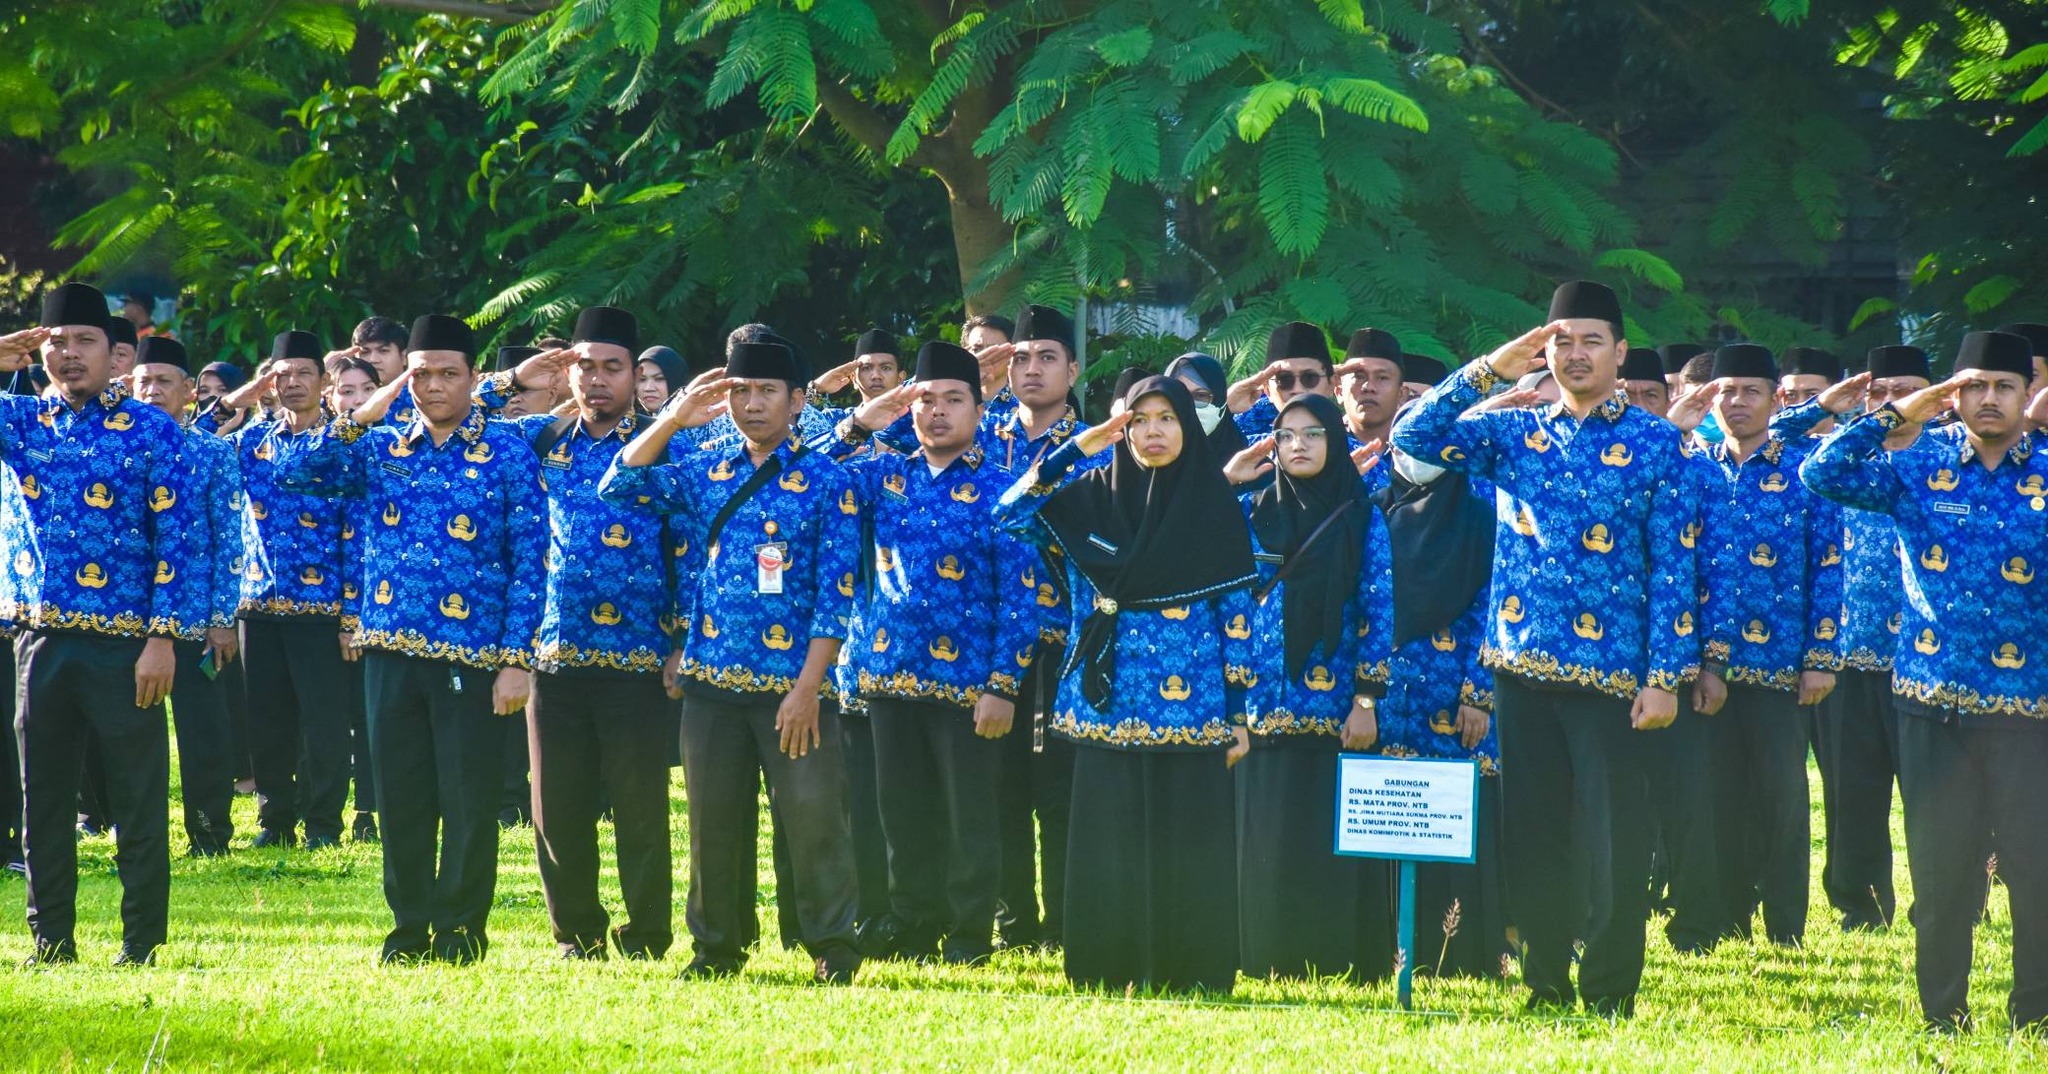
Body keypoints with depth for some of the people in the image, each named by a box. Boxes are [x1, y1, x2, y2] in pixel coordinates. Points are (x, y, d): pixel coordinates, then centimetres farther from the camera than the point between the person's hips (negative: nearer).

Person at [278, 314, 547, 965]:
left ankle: (461, 930, 12)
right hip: (391, 654, 3)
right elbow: (295, 476, -1)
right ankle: (410, 928, 18)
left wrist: (516, 659, -10)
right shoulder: (380, 448, 9)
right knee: (400, 800, 8)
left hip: (472, 659, -3)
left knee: (468, 802, 1)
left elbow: (530, 562, -4)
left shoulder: (507, 454, -2)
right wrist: (359, 418, -8)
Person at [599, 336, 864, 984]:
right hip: (712, 681, 4)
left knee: (813, 816, -6)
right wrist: (674, 419, -6)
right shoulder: (704, 474, 11)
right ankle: (717, 947, 18)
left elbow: (834, 595, -6)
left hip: (794, 681, -4)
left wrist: (807, 687, -13)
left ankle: (832, 948, 4)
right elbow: (618, 485, 2)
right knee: (715, 821, 8)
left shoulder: (826, 482, -1)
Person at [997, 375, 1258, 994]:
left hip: (1192, 707, -2)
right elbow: (1010, 514, -1)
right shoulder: (1094, 498, 8)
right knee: (1112, 844, 1)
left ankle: (1188, 969, 5)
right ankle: (1114, 969, 7)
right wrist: (1077, 449, -5)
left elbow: (1237, 616, 3)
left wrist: (1238, 715, -1)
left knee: (1185, 843, -1)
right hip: (1108, 704, 2)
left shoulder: (1217, 509, 3)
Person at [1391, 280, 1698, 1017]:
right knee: (1533, 837, 7)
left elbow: (1672, 564, -3)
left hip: (1610, 672, -3)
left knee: (1616, 842, -5)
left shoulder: (1655, 444, 0)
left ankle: (1610, 997, 4)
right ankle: (1545, 989, 15)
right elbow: (1412, 437, -3)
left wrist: (1666, 673, -9)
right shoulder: (1510, 433, 8)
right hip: (1521, 667, 3)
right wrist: (1489, 371, -12)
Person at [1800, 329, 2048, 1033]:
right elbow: (1821, 475, -4)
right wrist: (1896, 415, -7)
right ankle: (1943, 1020, 15)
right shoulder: (1919, 470, 5)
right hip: (1934, 708, 1)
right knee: (1941, 871, 6)